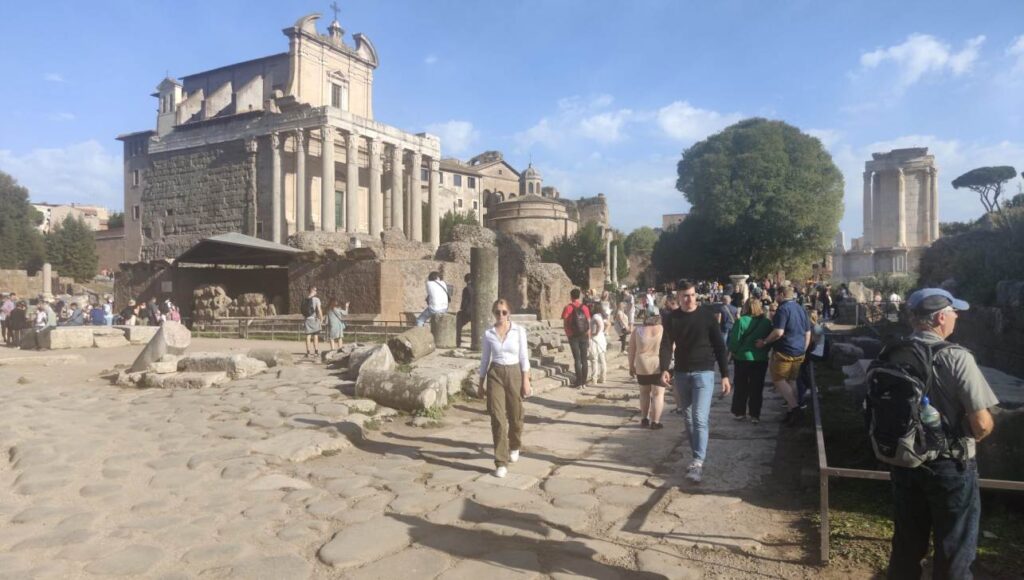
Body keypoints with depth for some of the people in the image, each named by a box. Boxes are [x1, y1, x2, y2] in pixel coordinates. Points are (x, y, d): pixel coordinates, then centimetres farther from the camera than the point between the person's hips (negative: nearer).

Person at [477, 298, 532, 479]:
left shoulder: (519, 331, -2)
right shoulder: (488, 333, 1)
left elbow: (524, 357, -1)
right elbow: (485, 359, 7)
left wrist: (526, 381, -5)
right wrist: (481, 384, 9)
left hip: (514, 374, 0)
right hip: (495, 375, 0)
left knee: (515, 416, 13)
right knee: (498, 418, -7)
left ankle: (514, 447, 43)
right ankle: (501, 463, -1)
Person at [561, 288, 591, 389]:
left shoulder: (568, 308, -6)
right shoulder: (585, 307, 2)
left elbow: (565, 323, -8)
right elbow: (589, 324, 3)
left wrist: (568, 334, 6)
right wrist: (589, 338, 9)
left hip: (573, 337, -2)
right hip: (584, 336, 2)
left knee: (577, 359, 1)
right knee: (584, 359, 8)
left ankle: (579, 382, -1)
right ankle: (584, 382, 11)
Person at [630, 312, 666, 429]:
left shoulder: (637, 330, -1)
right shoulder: (664, 330, -4)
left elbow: (632, 350, 2)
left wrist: (631, 366, 11)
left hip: (642, 366, 2)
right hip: (659, 366, -2)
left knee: (644, 392, 19)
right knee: (658, 394, 5)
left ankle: (644, 419, 23)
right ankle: (655, 422, 4)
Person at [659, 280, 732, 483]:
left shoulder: (706, 316, -4)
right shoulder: (671, 319, 3)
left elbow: (720, 346, -1)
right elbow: (666, 345, 0)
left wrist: (725, 375, -5)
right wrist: (664, 369, -17)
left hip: (704, 373, -3)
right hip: (681, 374, 4)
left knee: (700, 418, -13)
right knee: (688, 419, 11)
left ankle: (698, 463, -11)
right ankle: (696, 457, 24)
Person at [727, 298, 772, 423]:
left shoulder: (741, 321, -16)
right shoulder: (767, 322, -6)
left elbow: (734, 341, -15)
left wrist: (734, 351, 3)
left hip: (742, 358, -2)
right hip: (761, 359, 2)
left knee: (741, 387, 12)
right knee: (757, 388, 11)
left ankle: (739, 412, 19)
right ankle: (755, 415, 13)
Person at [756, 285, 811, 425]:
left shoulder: (783, 309, -14)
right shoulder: (801, 309, 11)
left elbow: (779, 332, -24)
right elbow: (808, 333, 16)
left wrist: (764, 342, -12)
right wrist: (803, 350, 24)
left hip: (784, 352, -8)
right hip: (799, 353, 8)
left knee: (778, 380, 1)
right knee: (791, 380, 14)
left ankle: (795, 407, -12)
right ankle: (793, 412, 16)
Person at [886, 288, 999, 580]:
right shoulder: (956, 358, -19)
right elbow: (982, 425, -21)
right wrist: (971, 436, 0)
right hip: (949, 466, -5)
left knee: (906, 545, 20)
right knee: (954, 553, 14)